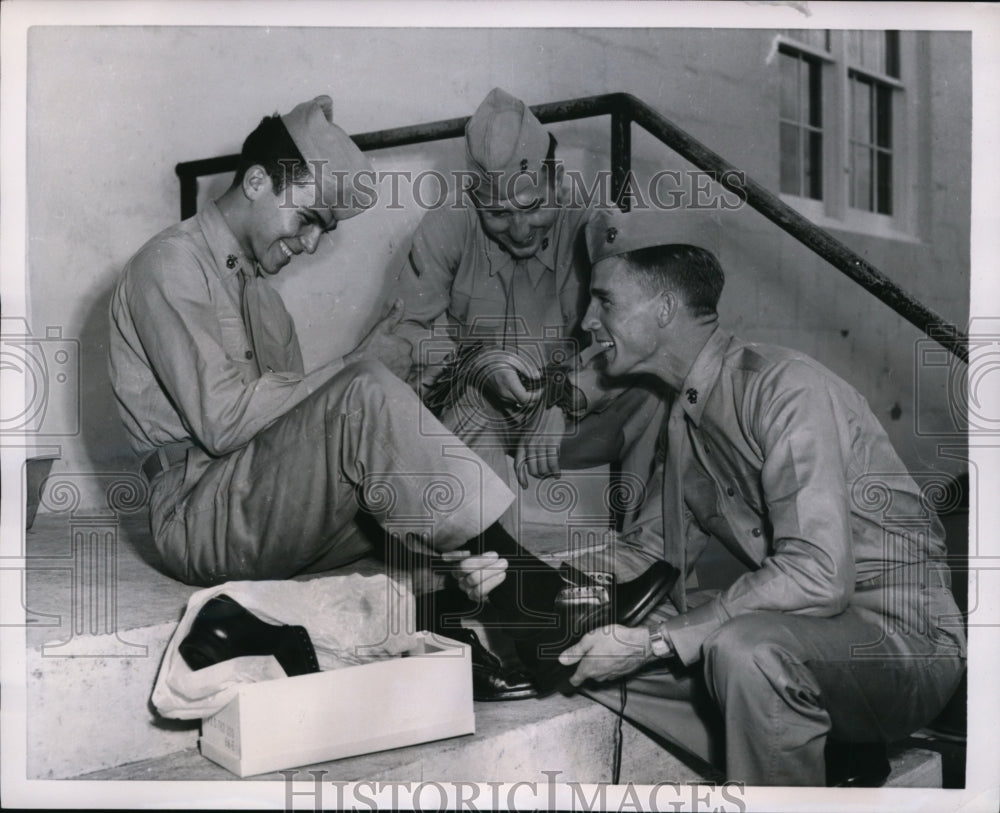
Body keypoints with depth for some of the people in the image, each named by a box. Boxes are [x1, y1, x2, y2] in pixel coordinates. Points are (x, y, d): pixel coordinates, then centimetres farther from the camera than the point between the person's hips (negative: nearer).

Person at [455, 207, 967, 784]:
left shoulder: (786, 386, -18)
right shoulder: (684, 421, 10)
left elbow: (817, 575, -27)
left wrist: (652, 642, -24)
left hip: (903, 637, -8)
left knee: (742, 644, -37)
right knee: (588, 660, 1)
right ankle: (822, 767, 2)